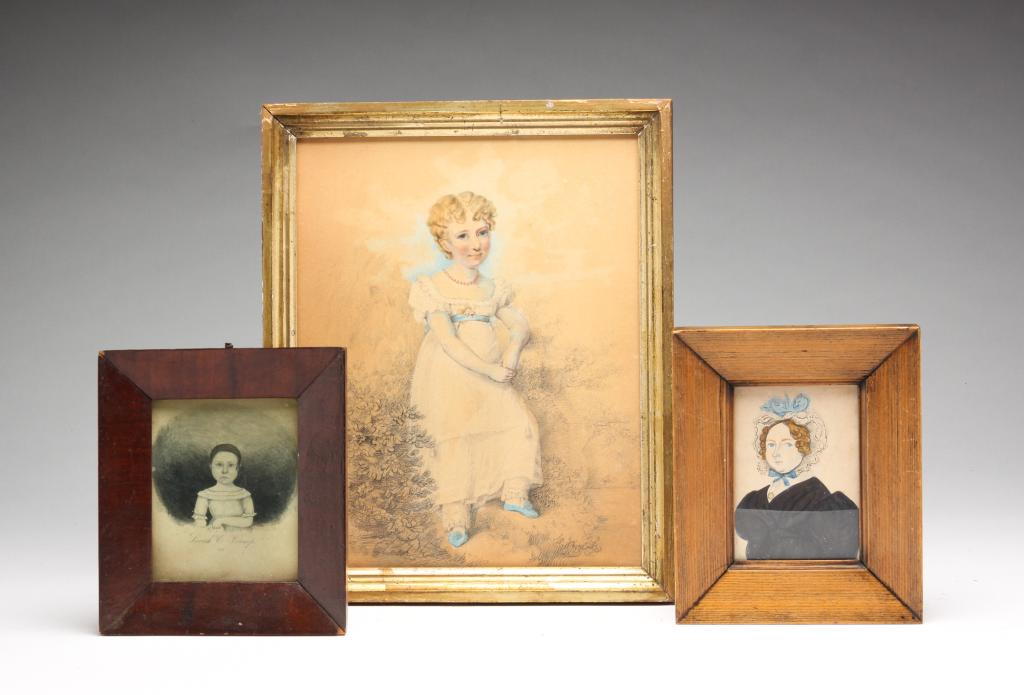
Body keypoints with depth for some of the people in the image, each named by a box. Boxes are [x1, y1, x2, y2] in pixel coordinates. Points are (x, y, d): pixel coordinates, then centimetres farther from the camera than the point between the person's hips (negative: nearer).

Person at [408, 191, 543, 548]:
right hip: (449, 378, -5)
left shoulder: (493, 290, 12)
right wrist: (489, 370, -18)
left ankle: (515, 493, 7)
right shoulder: (433, 289, -7)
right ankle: (456, 517, -18)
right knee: (454, 435, -22)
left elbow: (521, 326, 16)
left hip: (491, 378, 5)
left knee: (521, 422, -10)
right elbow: (447, 342, -15)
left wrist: (513, 351, -7)